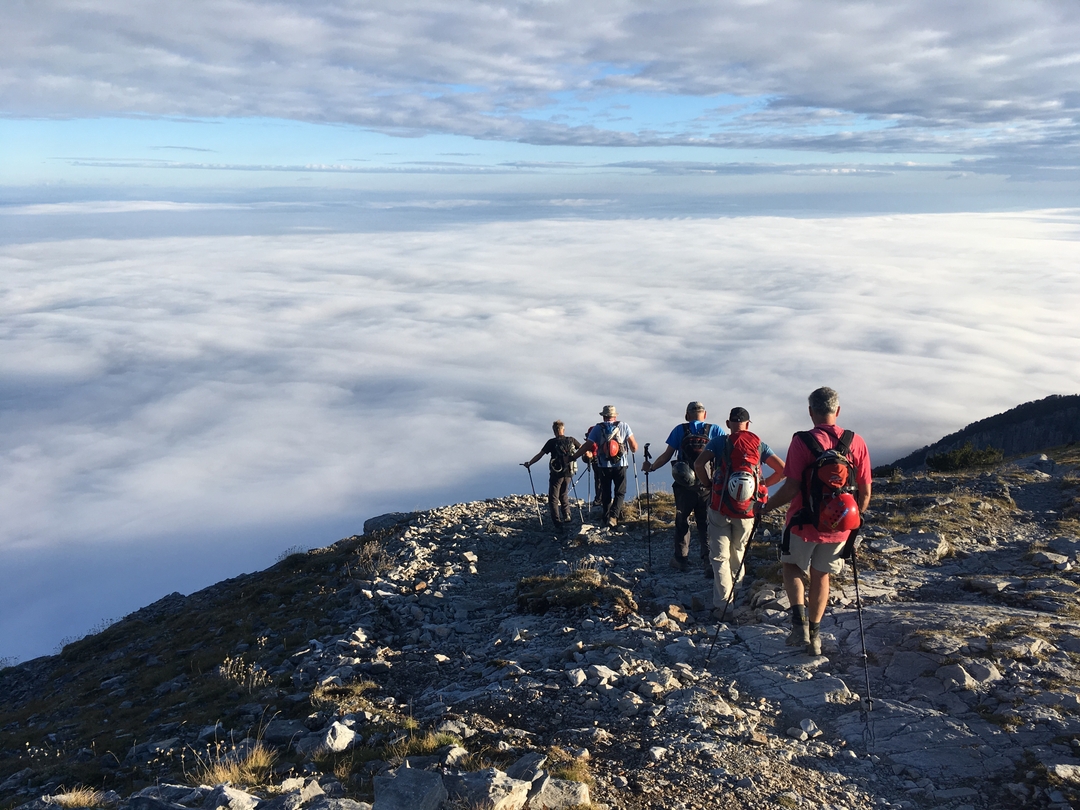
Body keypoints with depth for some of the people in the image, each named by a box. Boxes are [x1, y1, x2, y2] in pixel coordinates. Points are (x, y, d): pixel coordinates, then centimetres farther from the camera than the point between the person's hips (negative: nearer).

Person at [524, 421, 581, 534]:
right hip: (568, 473, 4)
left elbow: (539, 455, -7)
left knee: (553, 499, 2)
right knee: (564, 496, 24)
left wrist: (529, 463, 6)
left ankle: (558, 523, -8)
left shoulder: (552, 442, -9)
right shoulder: (571, 440, 1)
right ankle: (567, 518, 17)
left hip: (556, 474, -4)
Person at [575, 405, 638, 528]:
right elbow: (634, 446, -1)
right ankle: (613, 516, -12)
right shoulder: (624, 426, 0)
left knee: (606, 493, 14)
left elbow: (587, 446, -6)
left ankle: (607, 518, 18)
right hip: (620, 464, -1)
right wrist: (634, 450, 22)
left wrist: (573, 457, 2)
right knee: (620, 492, 7)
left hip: (603, 466, 1)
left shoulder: (597, 428, -1)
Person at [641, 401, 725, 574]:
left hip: (684, 485, 0)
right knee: (706, 524, 7)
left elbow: (667, 455, -2)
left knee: (682, 522, 15)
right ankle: (710, 561, -3)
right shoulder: (716, 430, 0)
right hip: (707, 486, 0)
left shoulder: (680, 430, -1)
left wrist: (651, 467, 13)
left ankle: (681, 559, 22)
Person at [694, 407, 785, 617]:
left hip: (720, 507, -2)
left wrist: (709, 484, 1)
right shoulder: (759, 445, 8)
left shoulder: (718, 442, 1)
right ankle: (735, 586, 33)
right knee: (738, 551, 22)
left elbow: (699, 465, -14)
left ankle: (722, 604, -6)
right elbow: (782, 470, 1)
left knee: (720, 556, 1)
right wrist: (763, 484, 11)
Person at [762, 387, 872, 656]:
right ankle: (814, 635, 27)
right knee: (821, 575, 21)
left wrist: (765, 507, -4)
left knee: (792, 567, 20)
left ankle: (799, 619, 0)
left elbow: (792, 488, -19)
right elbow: (865, 492, 0)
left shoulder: (802, 442, -16)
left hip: (804, 523, -3)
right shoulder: (857, 442, -5)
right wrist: (855, 519, 17)